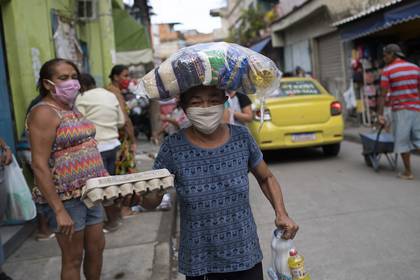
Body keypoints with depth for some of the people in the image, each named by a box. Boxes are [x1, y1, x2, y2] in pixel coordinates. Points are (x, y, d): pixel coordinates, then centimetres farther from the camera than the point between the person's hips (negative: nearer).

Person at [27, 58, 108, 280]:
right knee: (73, 258, 6)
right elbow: (39, 165, -21)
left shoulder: (72, 108, 10)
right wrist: (59, 210, -24)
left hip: (89, 192, 8)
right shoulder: (44, 113, -16)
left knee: (96, 247, 17)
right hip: (65, 197, -8)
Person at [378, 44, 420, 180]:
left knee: (402, 141, 5)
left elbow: (383, 95, -7)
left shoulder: (387, 71, -4)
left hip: (400, 110, -4)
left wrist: (380, 114, -4)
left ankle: (408, 172, 9)